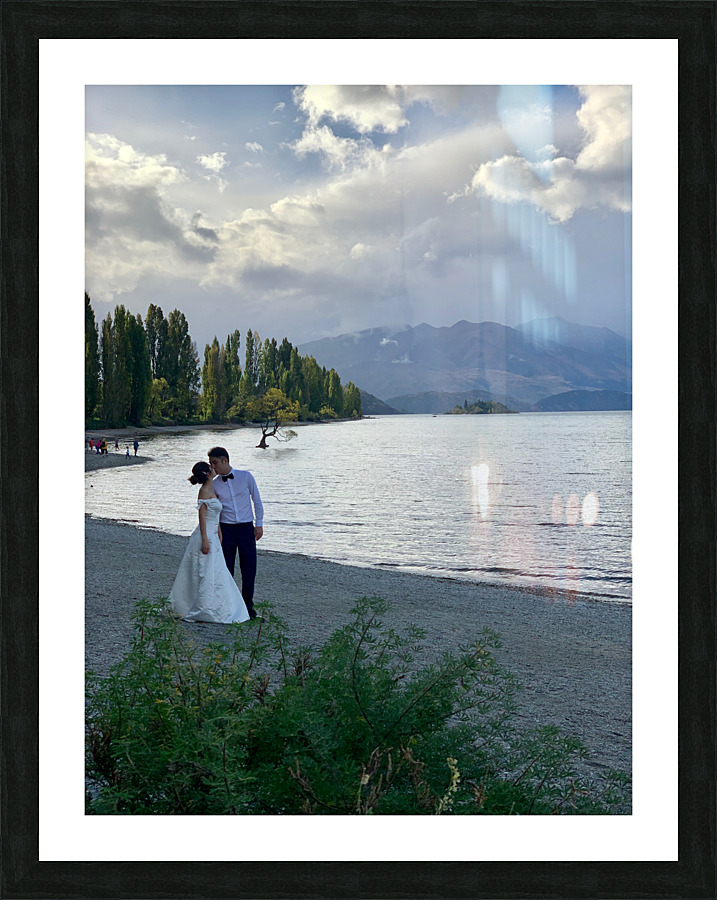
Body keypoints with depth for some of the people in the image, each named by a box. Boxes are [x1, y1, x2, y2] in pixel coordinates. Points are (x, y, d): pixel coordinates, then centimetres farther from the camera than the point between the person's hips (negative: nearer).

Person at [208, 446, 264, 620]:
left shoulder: (246, 476, -1)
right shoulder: (214, 484, 3)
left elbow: (256, 500, 5)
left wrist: (259, 524, 1)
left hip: (247, 528, -1)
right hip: (226, 529, 1)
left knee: (249, 568, 3)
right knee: (226, 568, 2)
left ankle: (248, 605, 17)